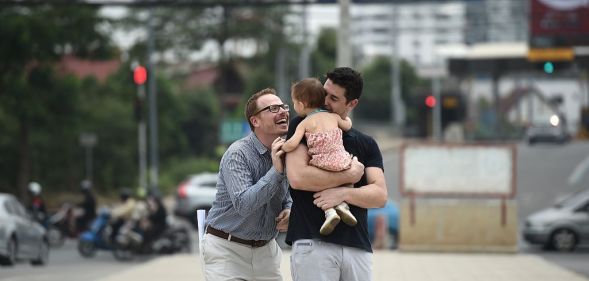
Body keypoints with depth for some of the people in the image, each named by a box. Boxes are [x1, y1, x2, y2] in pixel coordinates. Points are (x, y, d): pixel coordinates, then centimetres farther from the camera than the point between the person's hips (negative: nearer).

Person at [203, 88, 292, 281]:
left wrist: (290, 211, -6)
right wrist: (276, 171, -31)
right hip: (228, 250, -6)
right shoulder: (238, 154, -18)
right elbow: (243, 205, -30)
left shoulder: (285, 153, 3)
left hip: (265, 250, 6)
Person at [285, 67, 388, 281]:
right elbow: (297, 177, -10)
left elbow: (380, 195, 4)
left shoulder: (366, 144, 16)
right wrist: (349, 175, -5)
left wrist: (343, 193, -14)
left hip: (358, 247, 4)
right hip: (313, 244, -3)